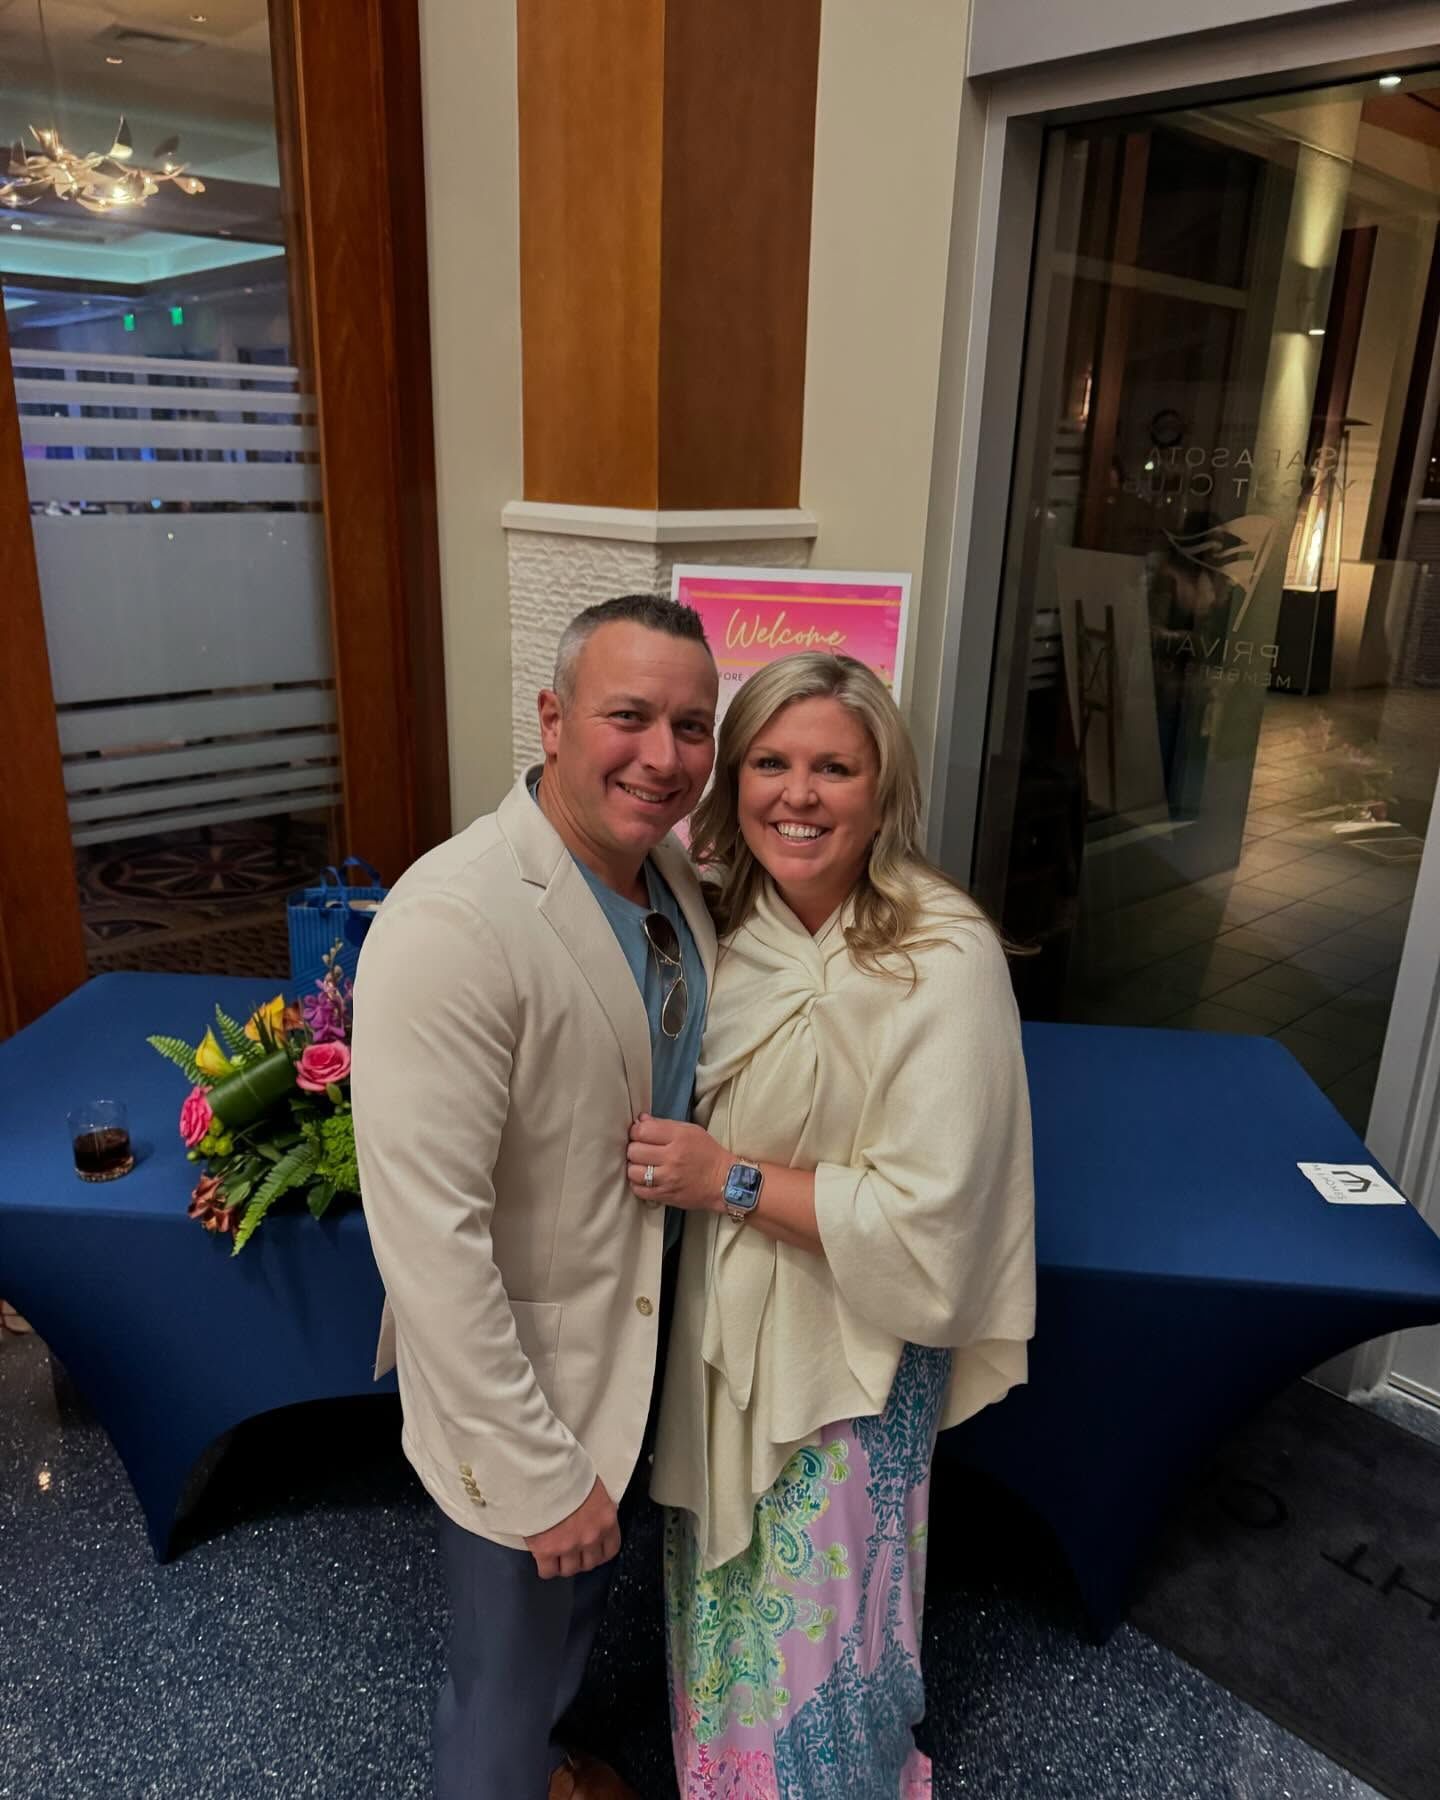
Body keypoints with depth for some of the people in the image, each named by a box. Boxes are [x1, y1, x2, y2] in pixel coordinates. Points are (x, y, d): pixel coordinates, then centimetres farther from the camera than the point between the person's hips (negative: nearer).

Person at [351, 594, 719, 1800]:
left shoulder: (674, 875, -6)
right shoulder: (453, 923, -31)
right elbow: (429, 1237, -29)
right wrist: (538, 1475, -22)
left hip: (636, 1351, 8)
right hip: (517, 1392, -7)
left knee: (579, 1616, 33)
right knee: (507, 1681, 19)